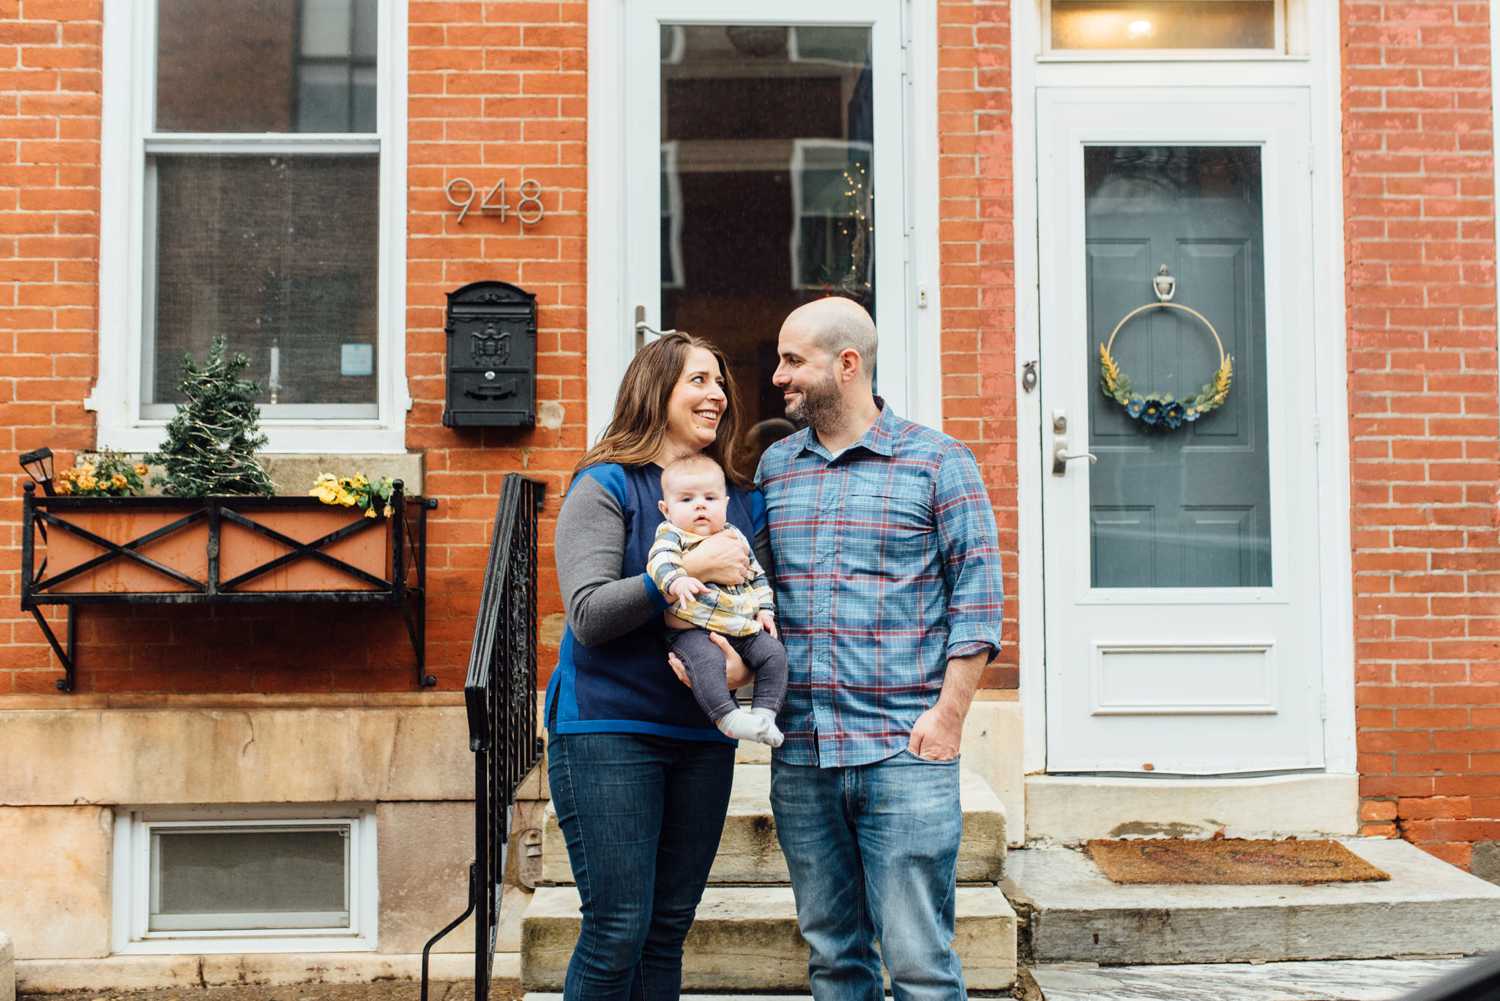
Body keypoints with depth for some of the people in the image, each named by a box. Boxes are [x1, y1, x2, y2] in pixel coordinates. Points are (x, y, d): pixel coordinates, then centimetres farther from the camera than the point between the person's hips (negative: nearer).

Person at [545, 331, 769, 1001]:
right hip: (609, 730, -5)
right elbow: (589, 614, -13)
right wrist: (690, 569, -20)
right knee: (617, 932, -5)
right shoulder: (606, 487, -3)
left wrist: (745, 661, -9)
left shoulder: (740, 500, 13)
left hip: (703, 737, 6)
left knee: (668, 932, 11)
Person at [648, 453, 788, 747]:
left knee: (773, 654, -9)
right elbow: (660, 560, -21)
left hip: (744, 628, 6)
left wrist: (764, 610, 16)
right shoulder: (672, 535, 0)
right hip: (694, 630, -6)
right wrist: (676, 580, -41)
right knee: (707, 660, -33)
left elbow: (757, 576, 27)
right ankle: (727, 717, -27)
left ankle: (764, 712, -3)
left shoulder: (735, 537, 18)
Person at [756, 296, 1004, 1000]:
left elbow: (976, 593, -3)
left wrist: (949, 712, -10)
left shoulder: (937, 462, 0)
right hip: (799, 755, 5)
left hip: (904, 753, -4)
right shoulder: (774, 467, 13)